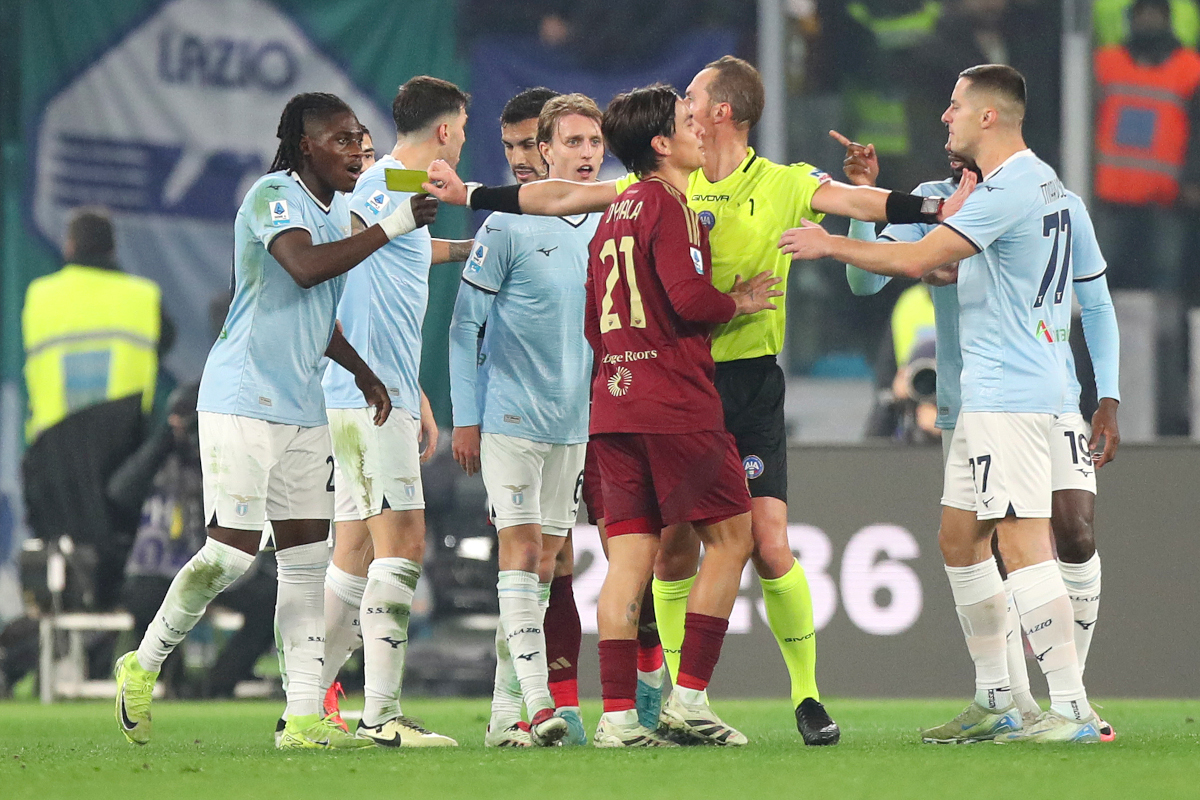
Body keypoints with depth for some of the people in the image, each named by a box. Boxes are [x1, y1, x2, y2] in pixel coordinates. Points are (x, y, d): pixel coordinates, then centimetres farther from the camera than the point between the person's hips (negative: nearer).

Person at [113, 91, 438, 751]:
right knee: (232, 551, -12)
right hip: (242, 399, -9)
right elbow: (304, 268, -32)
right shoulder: (274, 196, -11)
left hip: (303, 409, 9)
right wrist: (391, 228, -30)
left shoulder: (336, 211, 17)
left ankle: (304, 717, 1)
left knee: (308, 559, 2)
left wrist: (363, 372, 17)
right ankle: (143, 665, 8)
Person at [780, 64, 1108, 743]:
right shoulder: (1037, 181, 16)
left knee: (1022, 540, -13)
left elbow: (918, 260, -18)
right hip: (987, 396, 11)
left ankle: (1072, 708, -16)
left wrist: (832, 245, -6)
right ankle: (995, 701, 19)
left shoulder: (1010, 189, -16)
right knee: (960, 537, 14)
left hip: (1010, 393, -11)